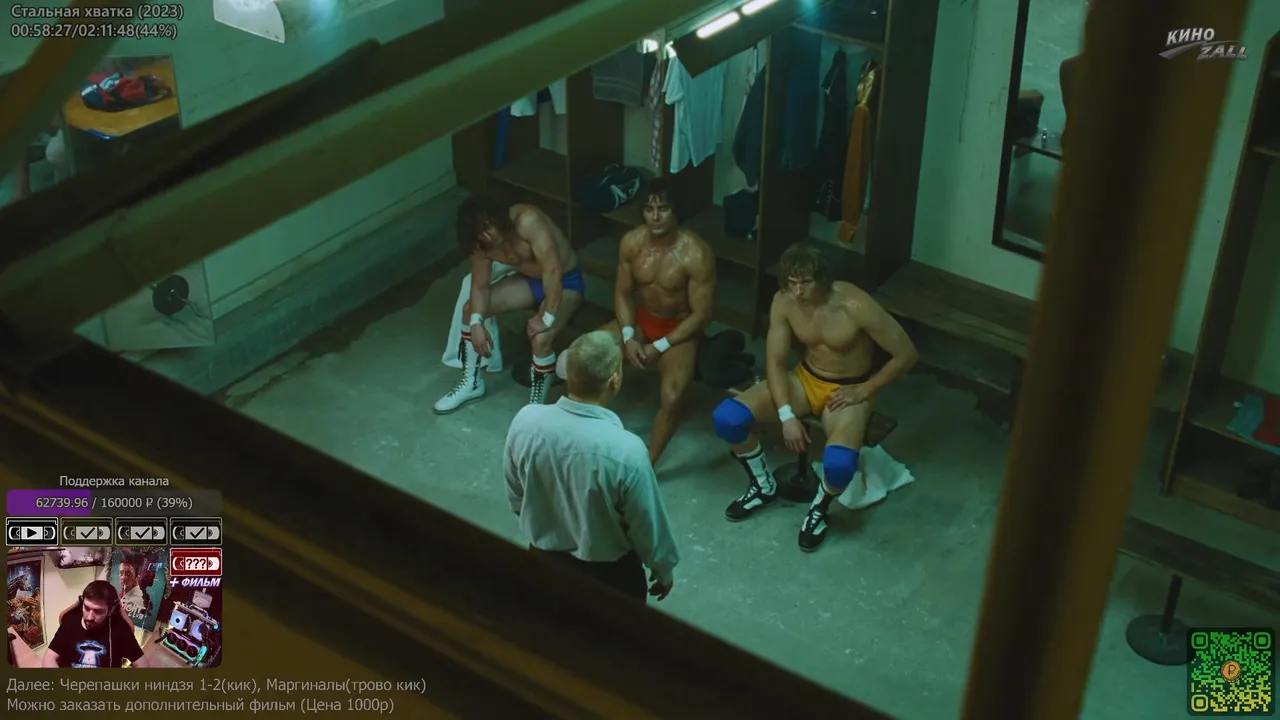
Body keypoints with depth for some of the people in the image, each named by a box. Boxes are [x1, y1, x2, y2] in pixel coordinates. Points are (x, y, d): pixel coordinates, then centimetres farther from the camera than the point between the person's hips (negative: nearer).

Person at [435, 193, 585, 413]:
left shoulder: (527, 221, -36)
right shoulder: (482, 243, -13)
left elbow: (553, 269, -39)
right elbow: (480, 286, -4)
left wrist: (547, 318, -38)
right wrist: (476, 323, -20)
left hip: (566, 281, -7)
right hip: (530, 279, 7)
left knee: (540, 338, -31)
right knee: (470, 310, -2)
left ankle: (536, 405, -7)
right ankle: (472, 383, 16)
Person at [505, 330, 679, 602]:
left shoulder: (525, 421, -20)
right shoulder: (626, 450, -33)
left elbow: (515, 497, -2)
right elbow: (648, 525, -17)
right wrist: (664, 569, 2)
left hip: (544, 557, 4)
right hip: (607, 571, -4)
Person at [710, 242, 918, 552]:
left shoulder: (855, 306, -28)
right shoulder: (783, 302, -14)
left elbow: (906, 354, -19)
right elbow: (775, 362, -8)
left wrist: (864, 391, -17)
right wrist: (787, 416, -19)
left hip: (848, 390, -5)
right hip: (805, 379, 5)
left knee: (839, 464, -35)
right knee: (726, 418, -16)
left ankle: (819, 507, 3)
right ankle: (764, 486, 11)